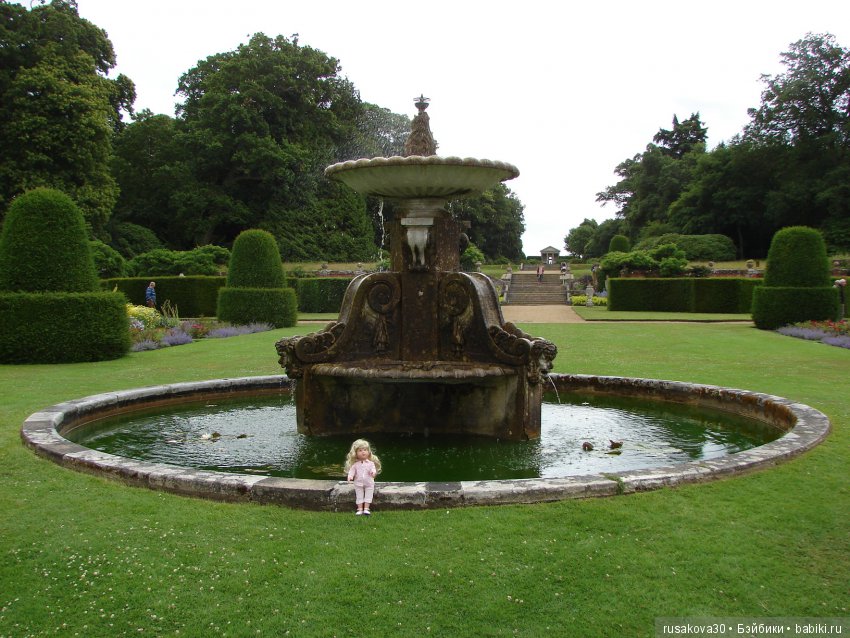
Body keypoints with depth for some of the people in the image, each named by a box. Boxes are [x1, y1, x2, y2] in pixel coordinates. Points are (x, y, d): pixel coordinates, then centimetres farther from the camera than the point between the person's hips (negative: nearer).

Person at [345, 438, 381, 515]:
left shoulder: (370, 463, -3)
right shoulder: (355, 464, -2)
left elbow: (373, 469, -12)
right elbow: (352, 471, -3)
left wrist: (373, 472, -35)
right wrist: (350, 476, -21)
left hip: (369, 483, 0)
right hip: (358, 483, 0)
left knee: (368, 496, -1)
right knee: (359, 497, 3)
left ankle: (366, 509, 4)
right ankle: (360, 509, 7)